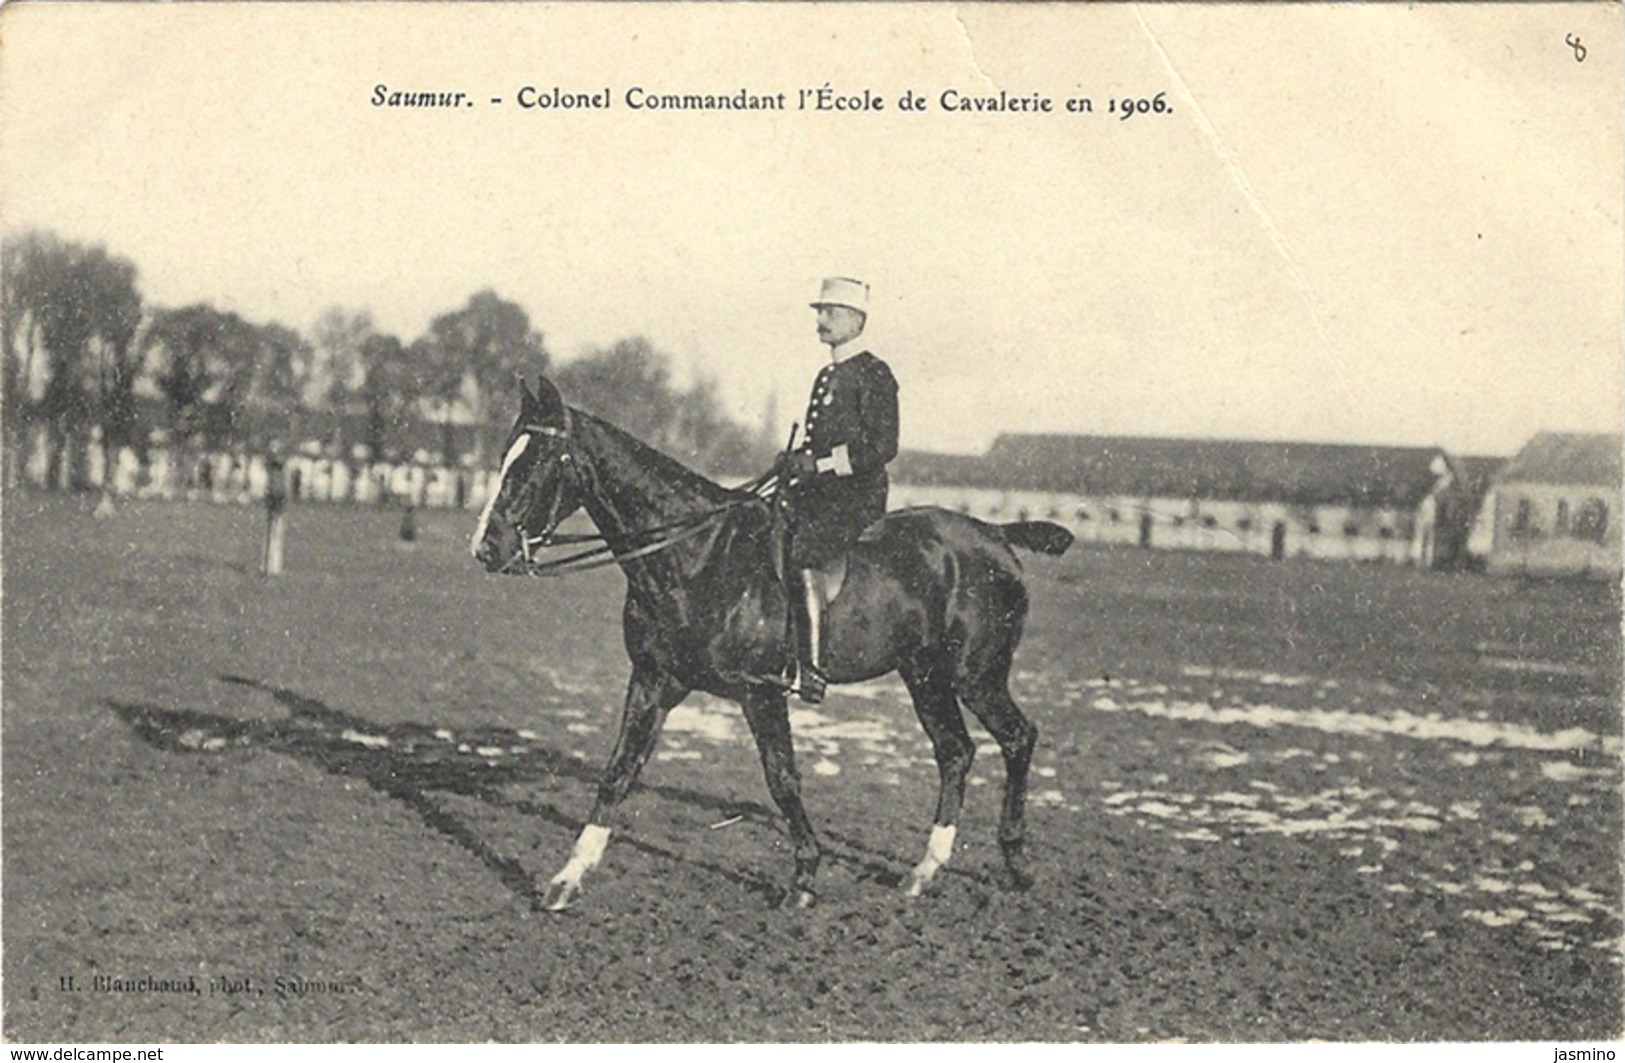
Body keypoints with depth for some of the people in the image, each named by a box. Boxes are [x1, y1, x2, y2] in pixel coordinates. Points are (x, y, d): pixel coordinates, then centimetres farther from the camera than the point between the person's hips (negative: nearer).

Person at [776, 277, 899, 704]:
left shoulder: (873, 375, -6)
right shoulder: (828, 375, 20)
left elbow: (882, 446, -15)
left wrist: (819, 464, -17)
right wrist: (795, 463, 6)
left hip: (857, 496, -9)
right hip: (818, 494, 9)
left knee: (802, 556, -29)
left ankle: (812, 666, -28)